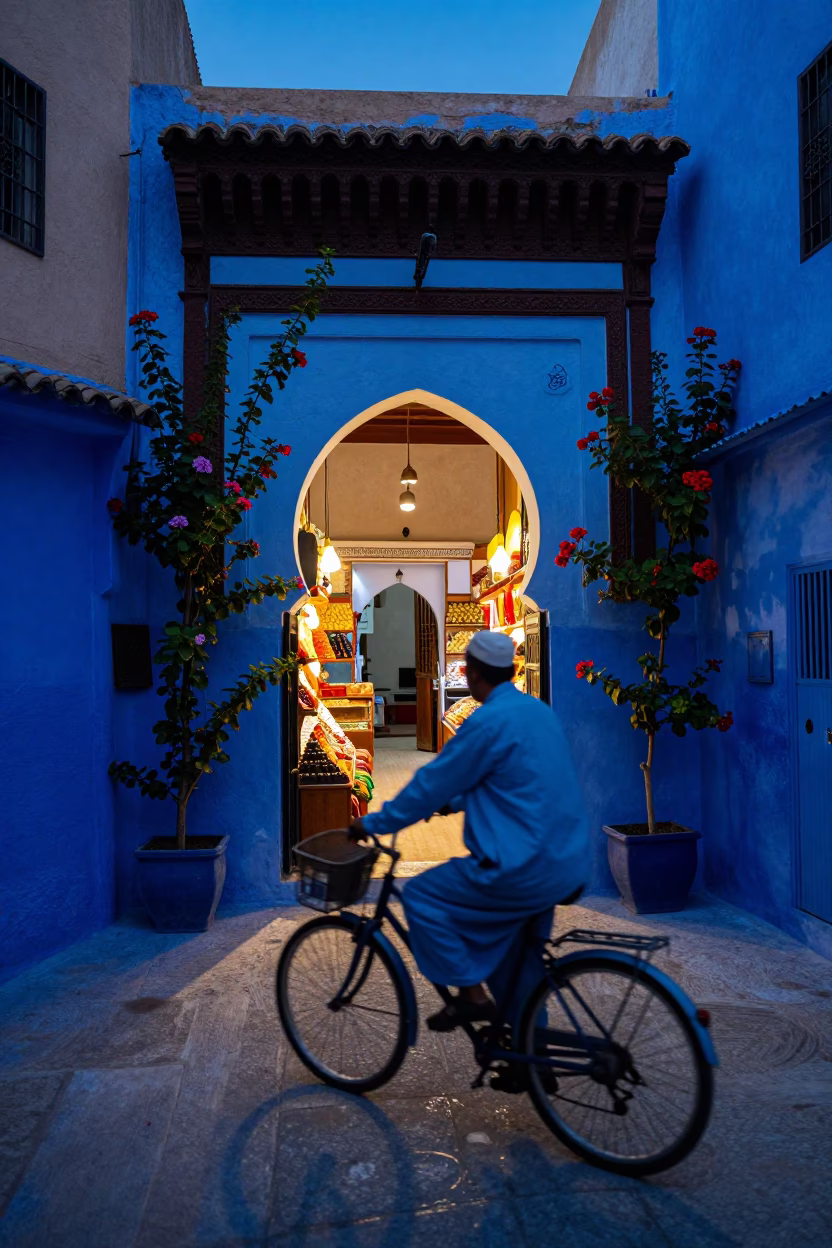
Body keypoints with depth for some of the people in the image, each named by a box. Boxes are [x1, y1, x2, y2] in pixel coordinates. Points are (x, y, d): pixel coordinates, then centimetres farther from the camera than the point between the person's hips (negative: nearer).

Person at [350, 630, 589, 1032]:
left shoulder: (489, 721, -17)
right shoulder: (537, 710, 11)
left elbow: (431, 784, -11)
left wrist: (373, 824, 1)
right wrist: (454, 802, 32)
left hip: (526, 869, -9)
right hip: (568, 863, 9)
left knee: (420, 895, 5)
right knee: (509, 953, 26)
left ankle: (471, 994, 8)